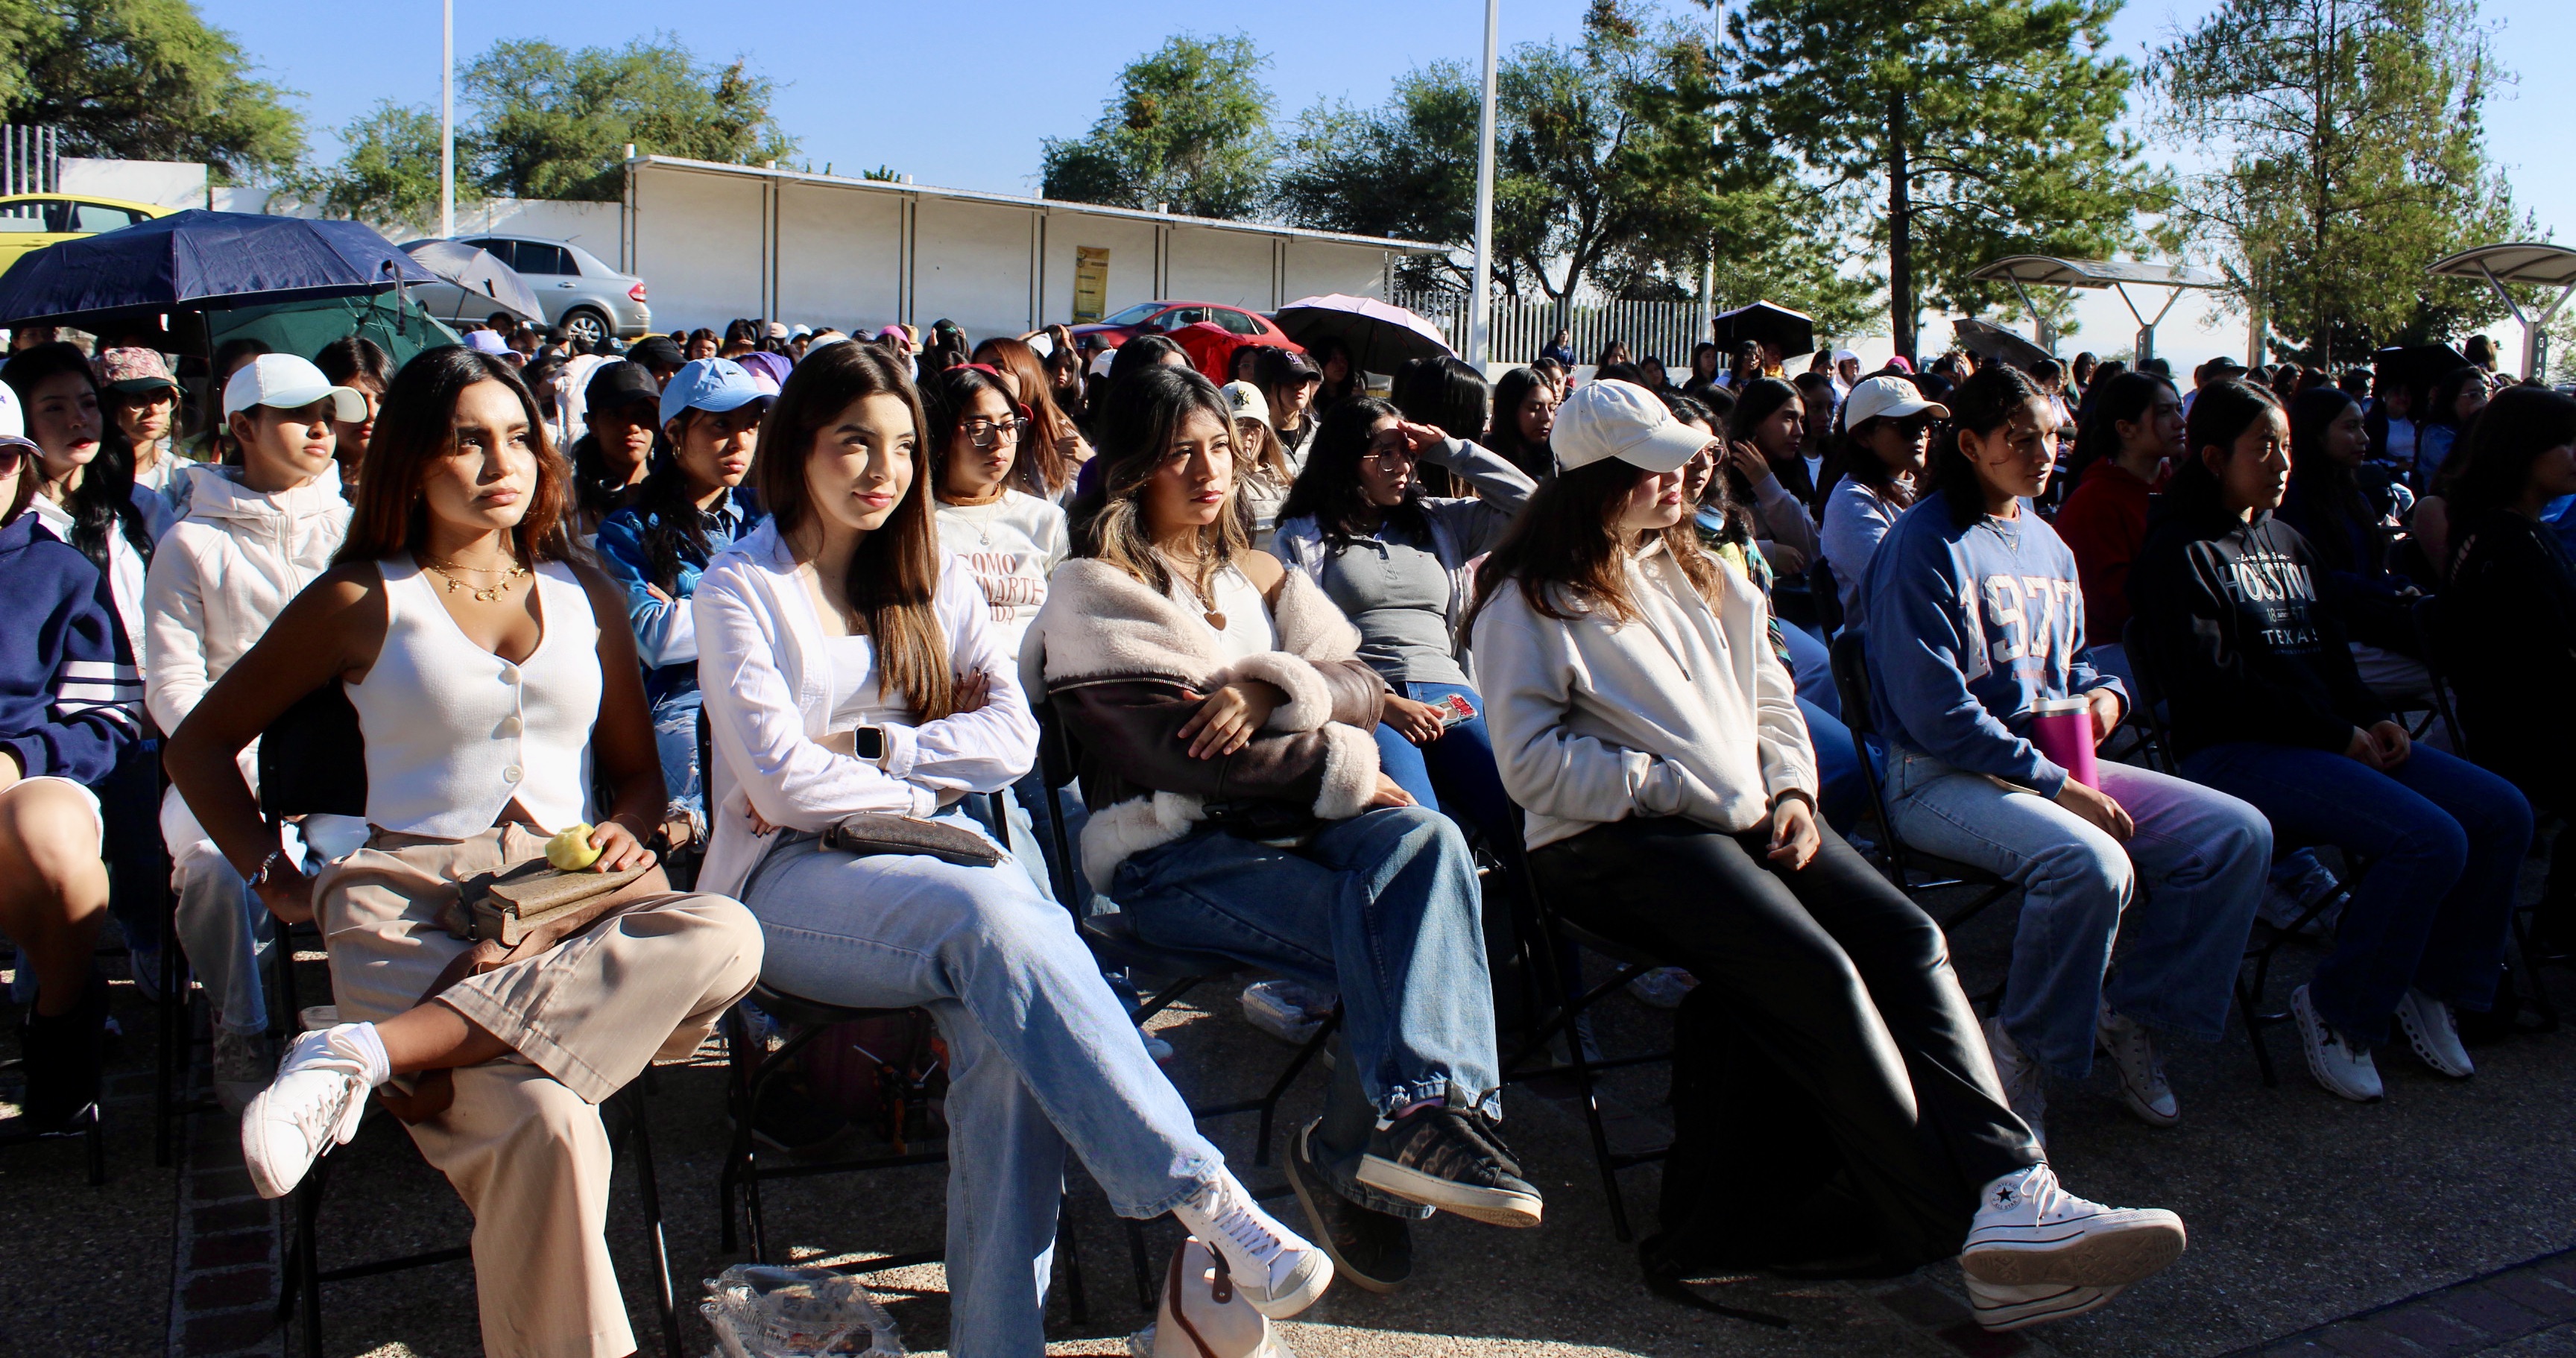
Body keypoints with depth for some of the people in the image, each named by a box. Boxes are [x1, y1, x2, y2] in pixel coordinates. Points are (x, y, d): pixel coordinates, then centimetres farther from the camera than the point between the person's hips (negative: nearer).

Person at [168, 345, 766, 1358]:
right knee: (546, 1130, -35)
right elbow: (201, 744, 19)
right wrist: (276, 877, 6)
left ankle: (372, 1051, -35)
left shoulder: (583, 594, 19)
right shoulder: (363, 601, 11)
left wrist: (627, 829, 1)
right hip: (415, 902, -3)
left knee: (725, 938, -35)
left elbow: (638, 769, 24)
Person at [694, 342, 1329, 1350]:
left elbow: (1013, 738, 3)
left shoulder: (933, 579, 17)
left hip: (937, 859, 4)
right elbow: (785, 784, -9)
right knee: (995, 917, -36)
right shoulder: (742, 588, 3)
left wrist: (864, 748, -6)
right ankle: (1204, 1197, -38)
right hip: (794, 880, -3)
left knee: (1005, 1023, -33)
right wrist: (929, 786, -2)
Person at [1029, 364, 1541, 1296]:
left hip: (1289, 822, 6)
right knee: (1405, 938, -30)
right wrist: (1345, 772, -9)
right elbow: (1170, 749, -13)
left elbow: (1361, 684, 10)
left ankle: (1421, 1112, -34)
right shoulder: (1093, 590, 1)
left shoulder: (1257, 575, 22)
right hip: (1169, 854, -5)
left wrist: (1270, 689, -13)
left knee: (1426, 841, -29)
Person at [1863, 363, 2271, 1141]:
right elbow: (1933, 711, -18)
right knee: (2092, 864, -35)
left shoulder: (2044, 544, 17)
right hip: (1941, 778, -8)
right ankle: (2023, 1053, -12)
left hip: (2054, 762, 8)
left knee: (2239, 833, -7)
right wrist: (2056, 784, -19)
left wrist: (2106, 692, 4)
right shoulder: (1925, 546, -10)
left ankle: (2128, 1011, 5)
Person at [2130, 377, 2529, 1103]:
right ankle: (2338, 1010, -8)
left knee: (2502, 813, -5)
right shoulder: (2180, 553, -6)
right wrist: (2338, 736, -13)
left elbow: (2329, 650, 22)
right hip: (2236, 753, -9)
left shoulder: (2285, 540, 21)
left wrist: (2375, 719, 3)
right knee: (2430, 838, -25)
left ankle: (2429, 985, 9)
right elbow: (2217, 688, -15)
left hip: (2333, 738, 9)